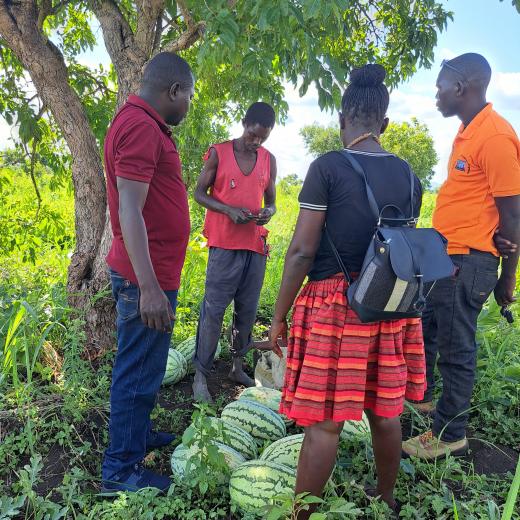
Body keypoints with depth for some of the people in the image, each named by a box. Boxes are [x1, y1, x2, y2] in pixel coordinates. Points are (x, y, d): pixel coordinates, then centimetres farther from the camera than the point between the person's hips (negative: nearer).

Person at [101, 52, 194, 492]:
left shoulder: (141, 123, 15)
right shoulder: (142, 127, -17)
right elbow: (129, 212, -25)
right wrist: (149, 287, -28)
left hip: (146, 274, 10)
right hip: (146, 278, -10)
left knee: (138, 365, 21)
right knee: (139, 371, 2)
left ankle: (135, 434, 39)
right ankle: (121, 469, 18)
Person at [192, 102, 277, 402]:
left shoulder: (269, 160, 10)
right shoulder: (219, 153, -1)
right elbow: (200, 193, 1)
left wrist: (269, 212, -7)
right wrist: (229, 210, -15)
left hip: (256, 244, 4)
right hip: (224, 244, -4)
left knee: (248, 310, 9)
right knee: (214, 310, -4)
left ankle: (238, 367, 24)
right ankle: (201, 375, 4)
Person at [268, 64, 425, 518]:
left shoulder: (328, 166, -10)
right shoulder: (408, 176, 7)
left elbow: (302, 250, -13)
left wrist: (279, 317, -5)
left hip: (333, 305, -6)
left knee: (324, 422, 3)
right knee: (386, 412, 20)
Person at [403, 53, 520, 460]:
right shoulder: (467, 133, 14)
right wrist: (435, 252, 19)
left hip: (466, 263, -10)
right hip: (442, 255, 10)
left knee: (456, 349, 3)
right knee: (422, 329, 22)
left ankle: (450, 435, 20)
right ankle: (420, 396, 43)